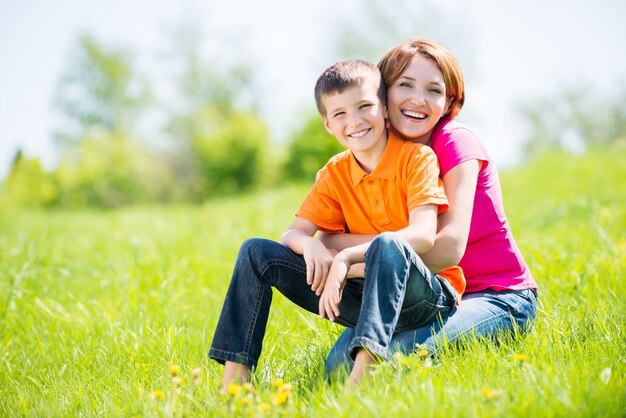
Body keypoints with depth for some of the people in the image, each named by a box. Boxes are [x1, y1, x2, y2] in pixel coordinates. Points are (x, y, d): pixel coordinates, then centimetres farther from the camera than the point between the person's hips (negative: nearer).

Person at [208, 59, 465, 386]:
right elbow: (291, 234, 3)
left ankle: (360, 379, -53)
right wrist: (309, 244, -23)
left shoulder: (417, 158, -8)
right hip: (368, 296, 5)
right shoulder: (334, 175, 7)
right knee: (256, 252, -4)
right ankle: (234, 380, -12)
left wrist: (346, 257, -30)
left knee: (387, 244, -39)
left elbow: (424, 235, -21)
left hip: (429, 296, -5)